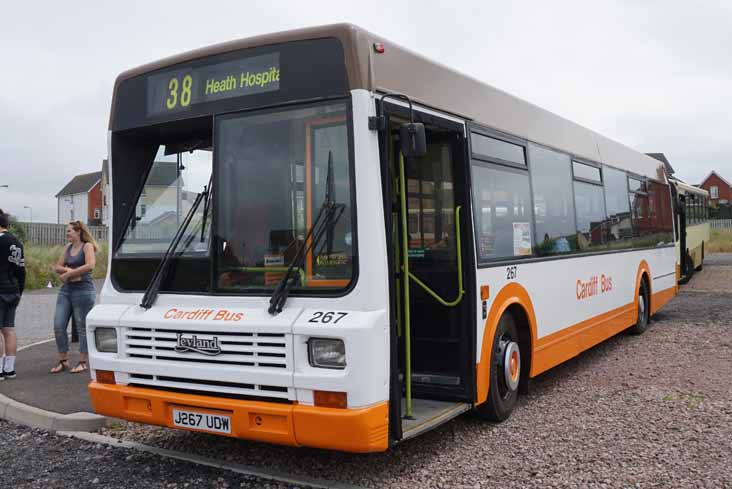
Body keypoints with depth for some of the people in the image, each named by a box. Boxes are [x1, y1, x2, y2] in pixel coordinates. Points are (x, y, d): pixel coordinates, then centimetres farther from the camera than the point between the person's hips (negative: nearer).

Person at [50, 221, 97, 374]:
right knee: (58, 326, 3)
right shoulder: (68, 247, 15)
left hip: (83, 291, -7)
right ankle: (63, 361, 14)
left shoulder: (87, 246, -5)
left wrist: (68, 273, -16)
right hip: (65, 290, 7)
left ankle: (82, 362, 8)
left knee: (82, 327, 0)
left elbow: (90, 265, -21)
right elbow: (57, 267, 12)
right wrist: (68, 270, -9)